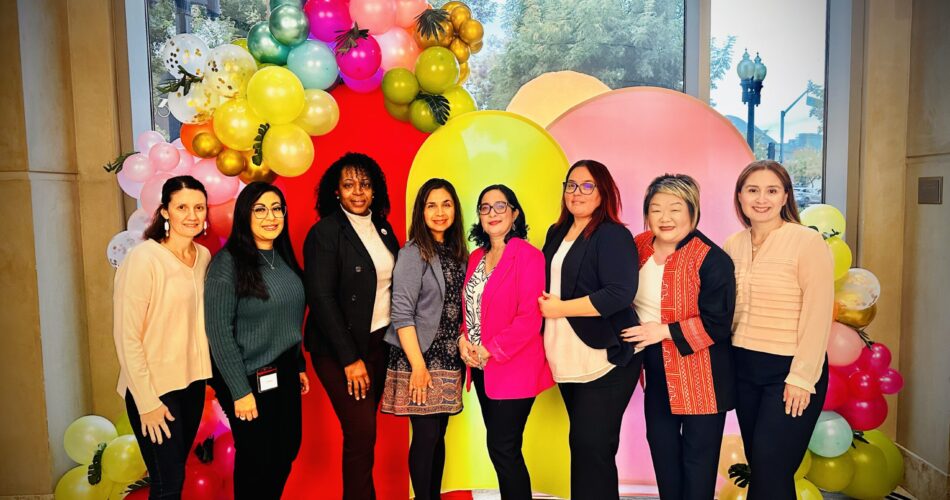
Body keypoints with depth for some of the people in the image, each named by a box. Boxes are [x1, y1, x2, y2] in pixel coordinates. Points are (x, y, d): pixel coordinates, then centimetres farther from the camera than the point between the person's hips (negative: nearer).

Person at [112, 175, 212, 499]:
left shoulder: (204, 256, 2)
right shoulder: (143, 258, -17)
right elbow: (127, 337, -16)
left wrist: (207, 371, 5)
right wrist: (147, 402, -14)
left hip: (193, 380, 6)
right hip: (154, 387, -6)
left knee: (178, 470, 18)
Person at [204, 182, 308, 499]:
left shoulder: (284, 258, 5)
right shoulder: (228, 262, -15)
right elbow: (219, 331, -17)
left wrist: (300, 366, 13)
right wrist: (240, 391, -17)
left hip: (285, 374, 6)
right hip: (251, 379, -6)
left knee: (287, 452, 17)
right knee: (256, 460, 9)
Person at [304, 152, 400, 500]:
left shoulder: (382, 227, 7)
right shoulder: (325, 233, -12)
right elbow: (321, 299, -16)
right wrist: (350, 358, -18)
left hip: (380, 342, 6)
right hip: (341, 349, -6)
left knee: (364, 432, 12)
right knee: (361, 434, -6)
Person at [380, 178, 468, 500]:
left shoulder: (456, 252, 10)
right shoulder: (413, 253, -9)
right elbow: (401, 314, -15)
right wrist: (418, 365, -18)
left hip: (448, 359, 6)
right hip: (419, 359, -6)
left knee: (439, 435, 13)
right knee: (425, 436, 1)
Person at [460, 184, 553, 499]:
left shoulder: (528, 256, -13)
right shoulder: (476, 257, 11)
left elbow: (530, 318, -18)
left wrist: (490, 350, -16)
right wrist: (463, 338, -1)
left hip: (513, 369, -7)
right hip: (481, 368, 7)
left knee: (502, 449, -1)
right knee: (498, 447, 15)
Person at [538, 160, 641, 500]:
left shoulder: (613, 235, -10)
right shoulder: (557, 234, 13)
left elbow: (620, 294, -22)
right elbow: (546, 284, 24)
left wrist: (560, 308, -17)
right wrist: (544, 305, 2)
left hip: (604, 359, -7)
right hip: (567, 360, 7)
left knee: (592, 446, -3)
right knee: (581, 444, 16)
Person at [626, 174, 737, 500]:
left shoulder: (712, 259, -19)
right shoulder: (638, 248, 1)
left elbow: (717, 324, -20)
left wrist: (664, 331, -21)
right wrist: (638, 351, 10)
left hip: (700, 373, -6)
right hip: (658, 371, 7)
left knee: (698, 455, 7)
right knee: (661, 445, 20)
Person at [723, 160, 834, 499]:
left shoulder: (807, 242, -11)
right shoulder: (733, 245, 6)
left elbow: (817, 316, -13)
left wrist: (801, 378, -15)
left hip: (790, 370, -5)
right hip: (744, 369, 5)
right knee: (757, 466, 14)